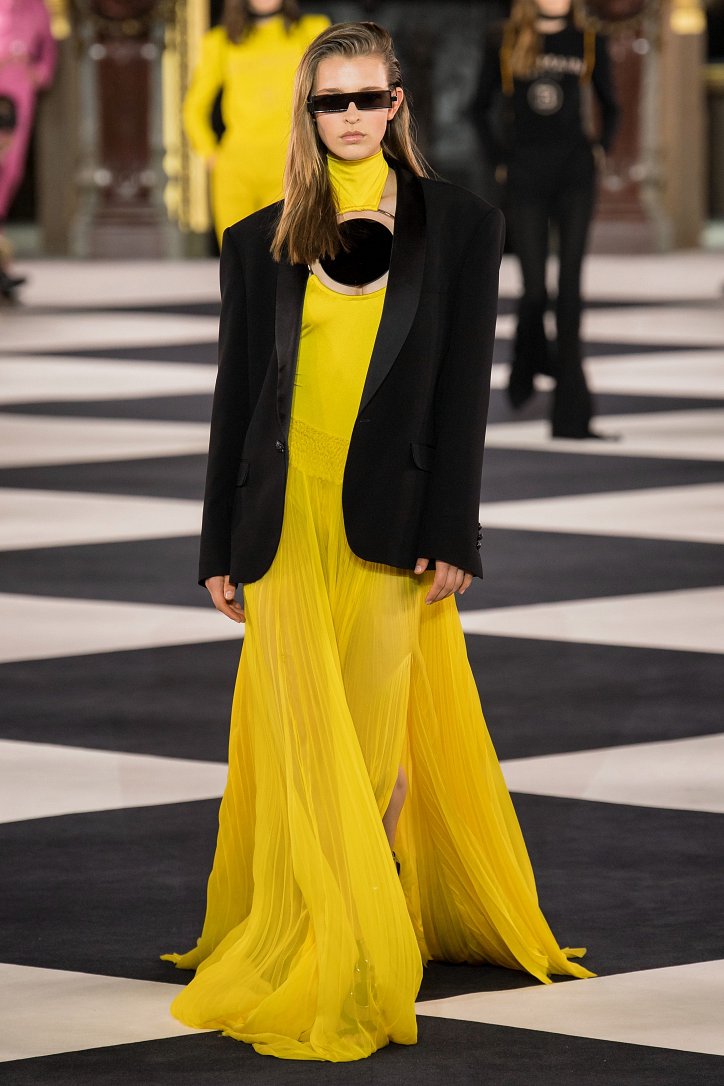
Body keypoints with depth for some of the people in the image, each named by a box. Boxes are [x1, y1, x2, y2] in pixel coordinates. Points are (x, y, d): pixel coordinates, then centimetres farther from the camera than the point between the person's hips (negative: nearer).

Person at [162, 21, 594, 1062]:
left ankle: (356, 953, 6)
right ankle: (338, 958, 5)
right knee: (308, 740, -2)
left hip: (390, 519, -1)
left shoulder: (459, 225, 6)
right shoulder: (261, 243, 10)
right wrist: (222, 545, 8)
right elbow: (237, 396, 12)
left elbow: (465, 386, 1)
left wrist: (450, 536, -6)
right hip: (287, 518, 1)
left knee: (374, 733, -2)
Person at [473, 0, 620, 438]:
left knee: (570, 285, -9)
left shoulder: (589, 44, 6)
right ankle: (528, 365, 34)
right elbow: (483, 107, 13)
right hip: (527, 174, 0)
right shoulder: (505, 45, 4)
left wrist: (601, 148, 3)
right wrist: (499, 159, 5)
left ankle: (572, 414, -12)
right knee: (535, 287, -1)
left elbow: (610, 107, 18)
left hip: (575, 174, 0)